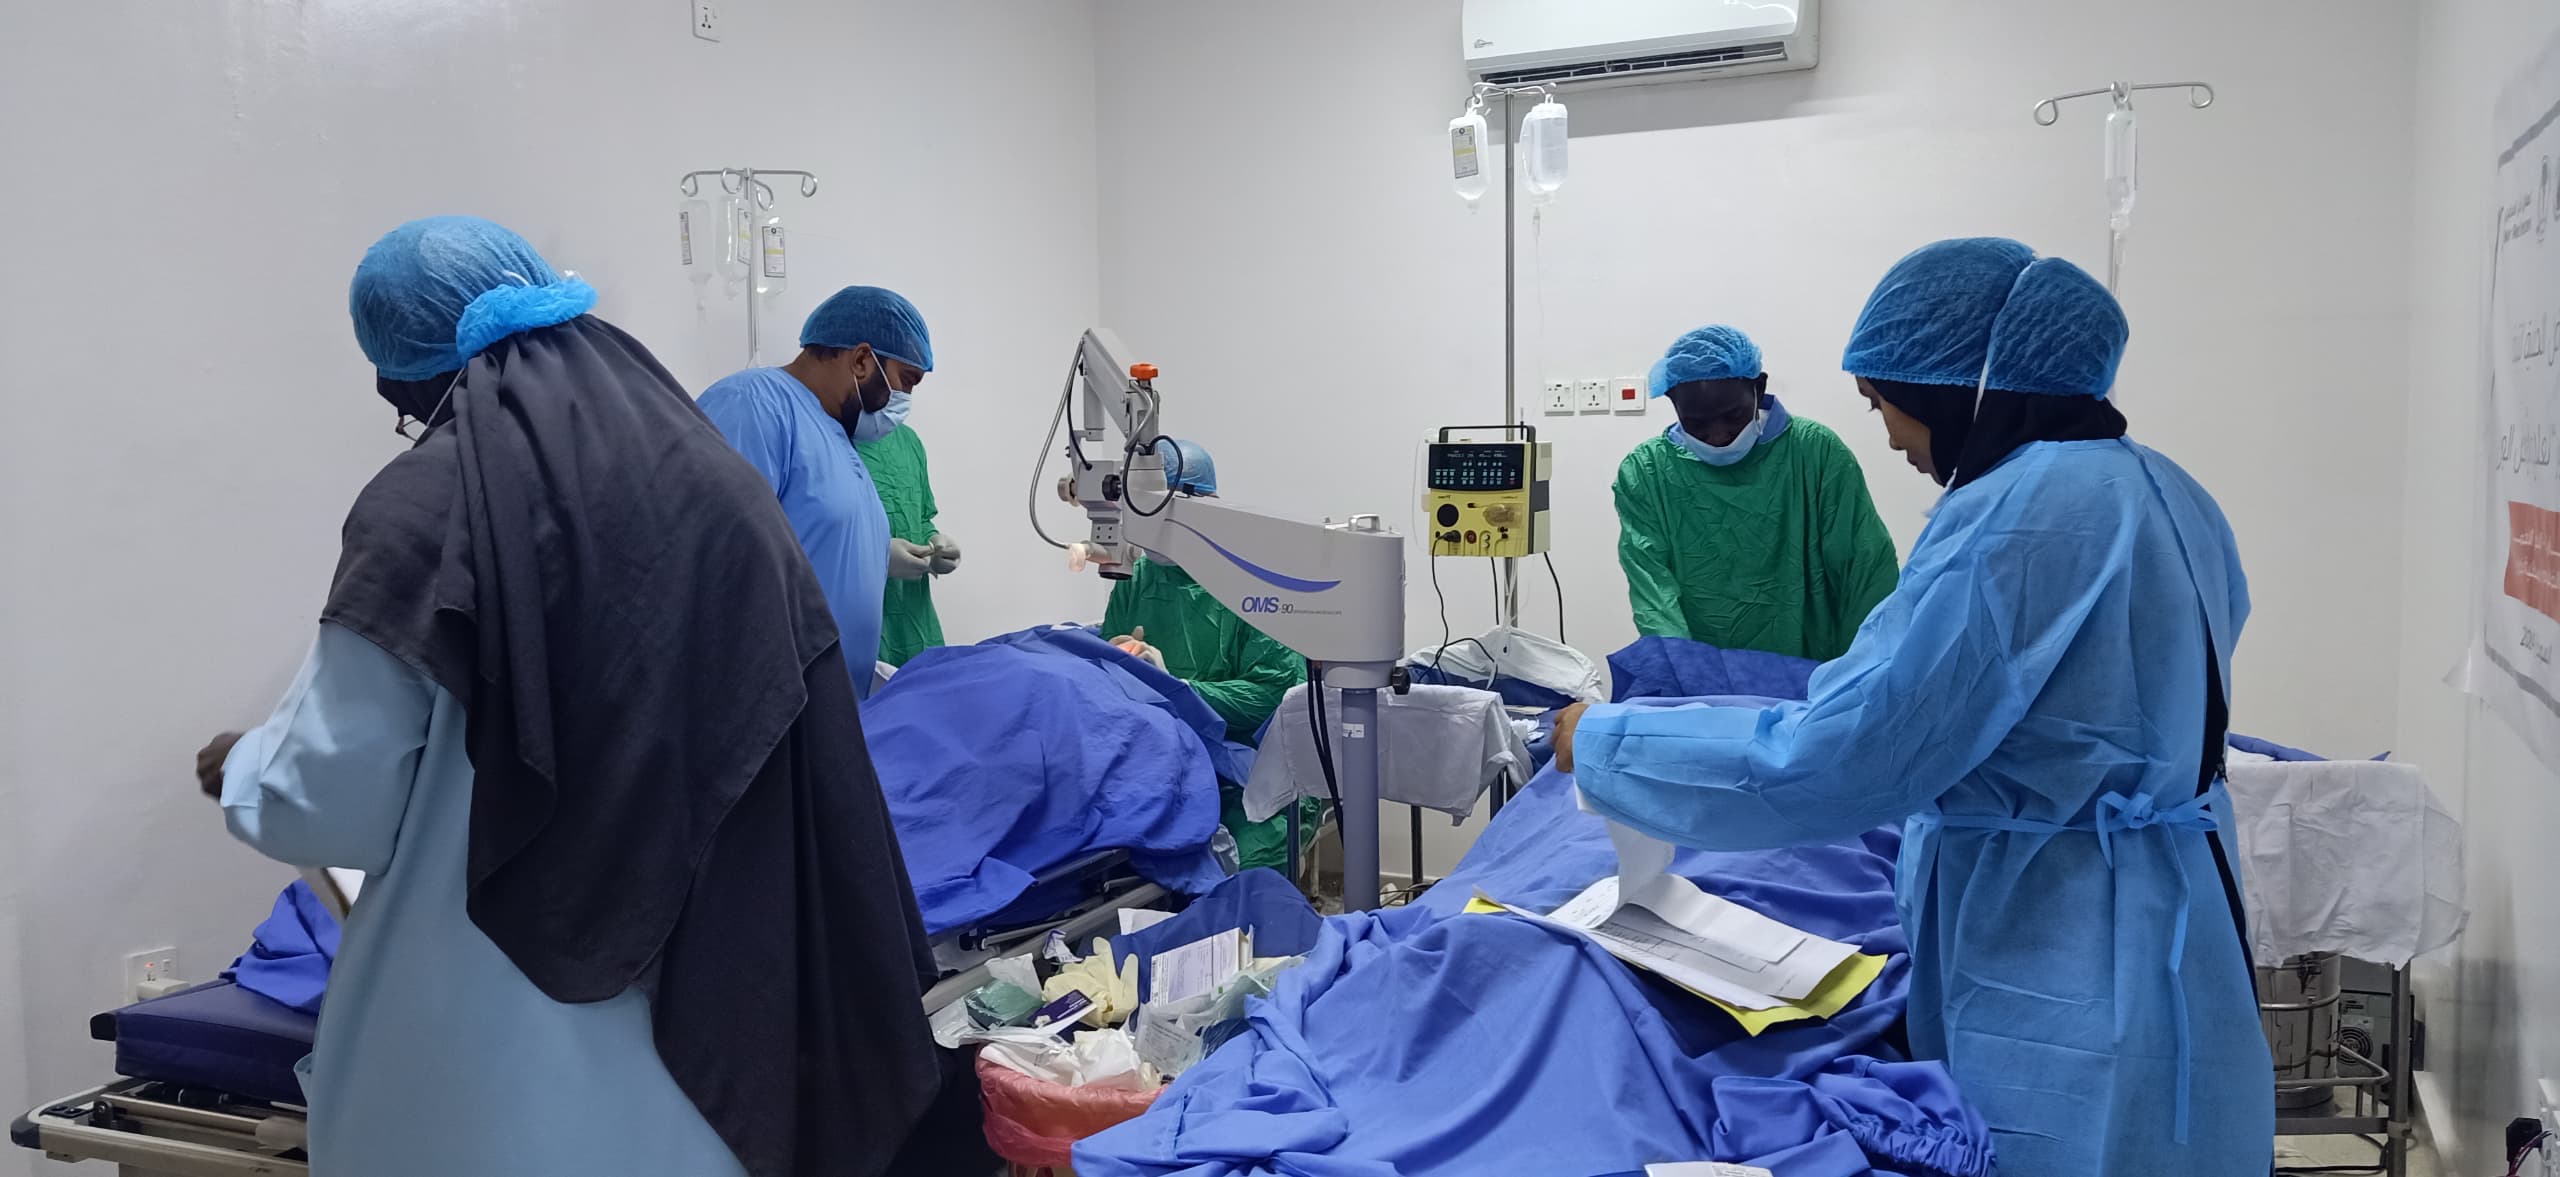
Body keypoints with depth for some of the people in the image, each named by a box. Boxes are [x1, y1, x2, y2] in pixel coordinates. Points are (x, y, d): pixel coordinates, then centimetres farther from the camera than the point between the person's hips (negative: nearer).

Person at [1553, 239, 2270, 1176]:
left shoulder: (2020, 516, -22)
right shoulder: (2162, 491, 9)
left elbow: (1829, 761, -24)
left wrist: (1602, 743, -14)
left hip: (2063, 992, -9)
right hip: (2158, 935, 9)